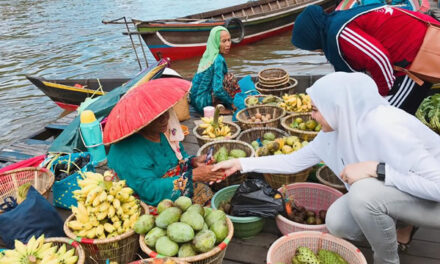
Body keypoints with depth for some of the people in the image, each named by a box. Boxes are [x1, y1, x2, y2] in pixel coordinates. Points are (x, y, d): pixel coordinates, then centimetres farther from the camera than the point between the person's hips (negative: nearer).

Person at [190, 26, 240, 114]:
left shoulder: (208, 56, 5)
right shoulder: (218, 60, -19)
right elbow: (218, 90, -26)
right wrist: (232, 102, -12)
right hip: (202, 102, -9)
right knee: (230, 78, -17)